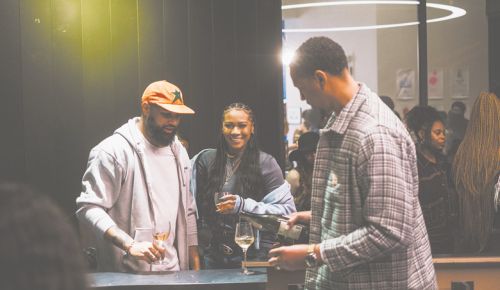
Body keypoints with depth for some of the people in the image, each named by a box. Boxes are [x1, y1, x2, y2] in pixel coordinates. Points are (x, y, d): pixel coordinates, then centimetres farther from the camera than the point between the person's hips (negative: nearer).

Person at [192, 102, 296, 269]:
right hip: (212, 254, 3)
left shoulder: (265, 163, -2)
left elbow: (287, 210, -10)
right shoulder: (205, 159, 7)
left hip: (252, 255, -3)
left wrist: (243, 205, -17)